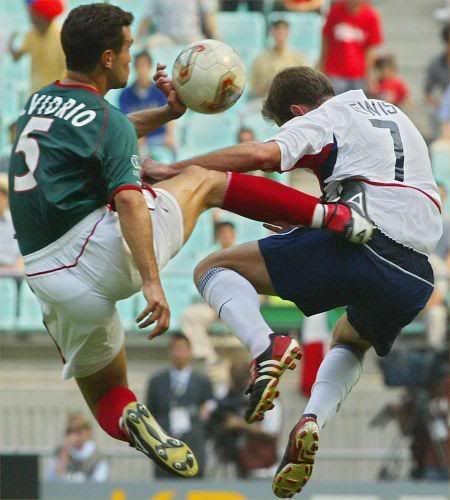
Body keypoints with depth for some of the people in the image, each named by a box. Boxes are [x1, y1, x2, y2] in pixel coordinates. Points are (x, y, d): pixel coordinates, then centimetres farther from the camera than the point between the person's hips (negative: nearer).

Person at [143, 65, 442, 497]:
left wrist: (173, 169, -6)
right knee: (349, 342, 37)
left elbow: (262, 155, -9)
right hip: (416, 277, 7)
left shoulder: (320, 120, 8)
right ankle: (312, 422, 8)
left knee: (214, 270, 5)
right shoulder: (396, 117, 31)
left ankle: (266, 347, -23)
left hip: (358, 246, -7)